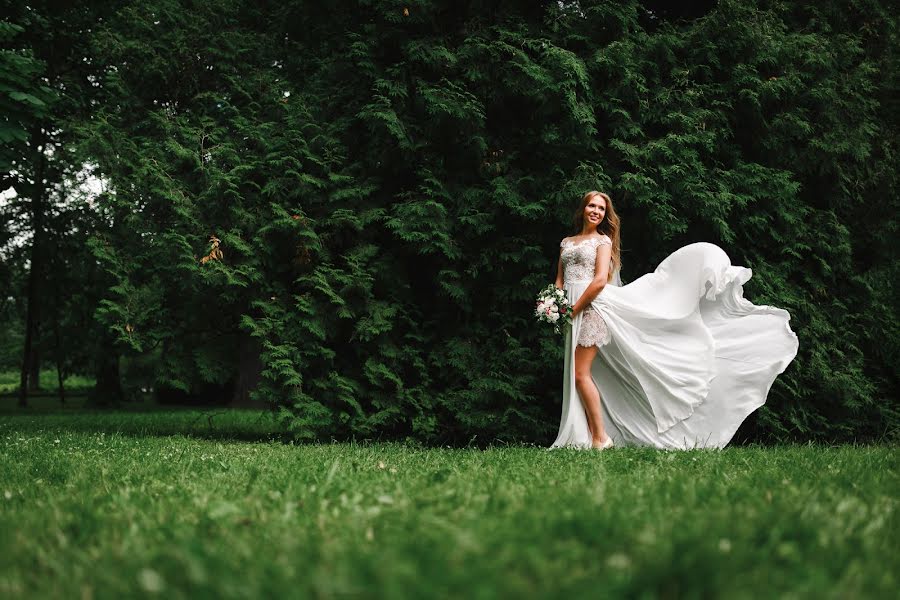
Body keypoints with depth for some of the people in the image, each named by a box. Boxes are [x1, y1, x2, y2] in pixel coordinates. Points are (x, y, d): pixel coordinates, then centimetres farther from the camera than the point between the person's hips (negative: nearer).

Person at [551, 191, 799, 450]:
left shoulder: (603, 241, 2)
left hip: (590, 306, -7)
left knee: (581, 373, -15)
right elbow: (559, 282, 15)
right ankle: (590, 437, 5)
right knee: (576, 376, 3)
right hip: (570, 313, 7)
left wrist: (573, 309, -15)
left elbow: (600, 280, -11)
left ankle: (600, 438, -11)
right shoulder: (566, 243, 20)